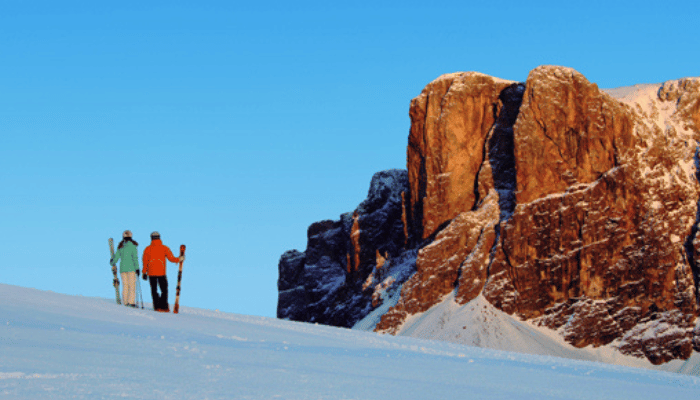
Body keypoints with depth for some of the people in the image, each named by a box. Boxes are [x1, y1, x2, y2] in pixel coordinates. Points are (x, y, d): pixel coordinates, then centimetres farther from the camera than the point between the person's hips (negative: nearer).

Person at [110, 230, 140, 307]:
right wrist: (137, 268, -10)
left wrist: (113, 263, 34)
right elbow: (135, 257, -11)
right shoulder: (132, 245, -4)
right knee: (132, 285, -3)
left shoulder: (120, 246, 8)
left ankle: (125, 302, 6)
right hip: (131, 267, -4)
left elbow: (116, 256, 14)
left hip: (122, 267, 4)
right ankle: (131, 302, -12)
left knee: (125, 285, 9)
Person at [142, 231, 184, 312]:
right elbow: (171, 258, -2)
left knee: (154, 290, 7)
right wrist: (180, 259, 14)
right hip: (161, 273, -1)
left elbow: (145, 262, 3)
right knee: (164, 290, 5)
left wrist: (144, 272, 9)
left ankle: (157, 306, 0)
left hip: (151, 273, 1)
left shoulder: (148, 249, 3)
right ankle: (163, 306, -8)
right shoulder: (164, 248, 0)